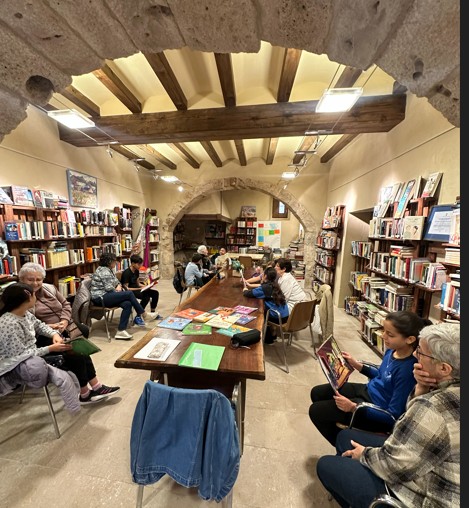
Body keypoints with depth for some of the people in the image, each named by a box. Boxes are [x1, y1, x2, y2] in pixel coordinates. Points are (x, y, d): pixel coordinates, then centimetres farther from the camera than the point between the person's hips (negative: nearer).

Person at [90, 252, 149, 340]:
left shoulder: (109, 270, 17)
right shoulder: (104, 271, -14)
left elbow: (117, 281, 23)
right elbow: (109, 288, -21)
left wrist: (119, 286, 0)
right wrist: (118, 290, -2)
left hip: (106, 296, 9)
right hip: (100, 297, -9)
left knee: (127, 304, -16)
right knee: (129, 294, -20)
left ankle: (121, 331, -14)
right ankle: (142, 313, -3)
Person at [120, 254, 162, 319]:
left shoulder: (136, 271, 6)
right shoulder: (126, 273, -19)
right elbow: (126, 288, -21)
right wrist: (140, 289, -25)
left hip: (136, 289, 8)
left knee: (155, 292, -7)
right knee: (146, 296, -32)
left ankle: (153, 312, 4)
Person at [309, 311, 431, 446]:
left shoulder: (407, 370, -32)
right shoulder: (392, 350, -8)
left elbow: (394, 414, -24)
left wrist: (353, 407, -25)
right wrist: (357, 365, 0)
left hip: (376, 411, -7)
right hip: (367, 391, 8)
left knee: (316, 411, -4)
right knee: (317, 393, 10)